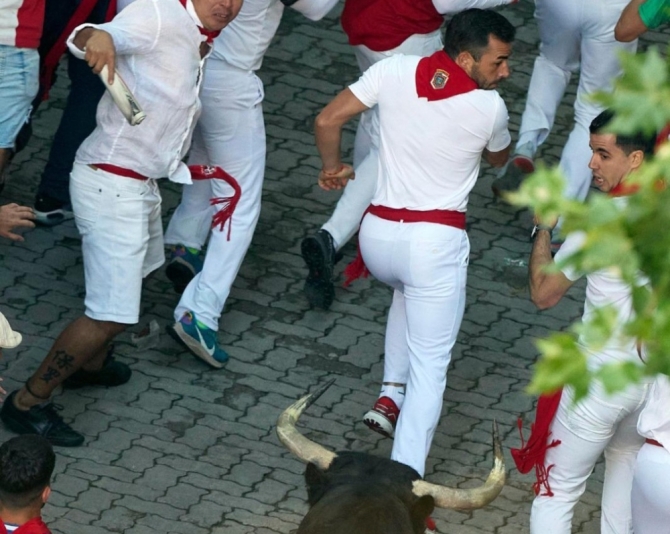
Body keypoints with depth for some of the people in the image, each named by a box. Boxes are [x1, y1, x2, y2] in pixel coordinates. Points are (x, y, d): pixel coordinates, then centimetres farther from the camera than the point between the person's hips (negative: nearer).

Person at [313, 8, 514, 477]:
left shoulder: (394, 72, -3)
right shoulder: (489, 107, -8)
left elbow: (328, 120, -1)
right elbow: (498, 159, 14)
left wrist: (333, 167, 17)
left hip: (378, 234, 4)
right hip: (436, 243, -4)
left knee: (410, 288, 39)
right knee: (430, 368, 2)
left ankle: (392, 393, 26)